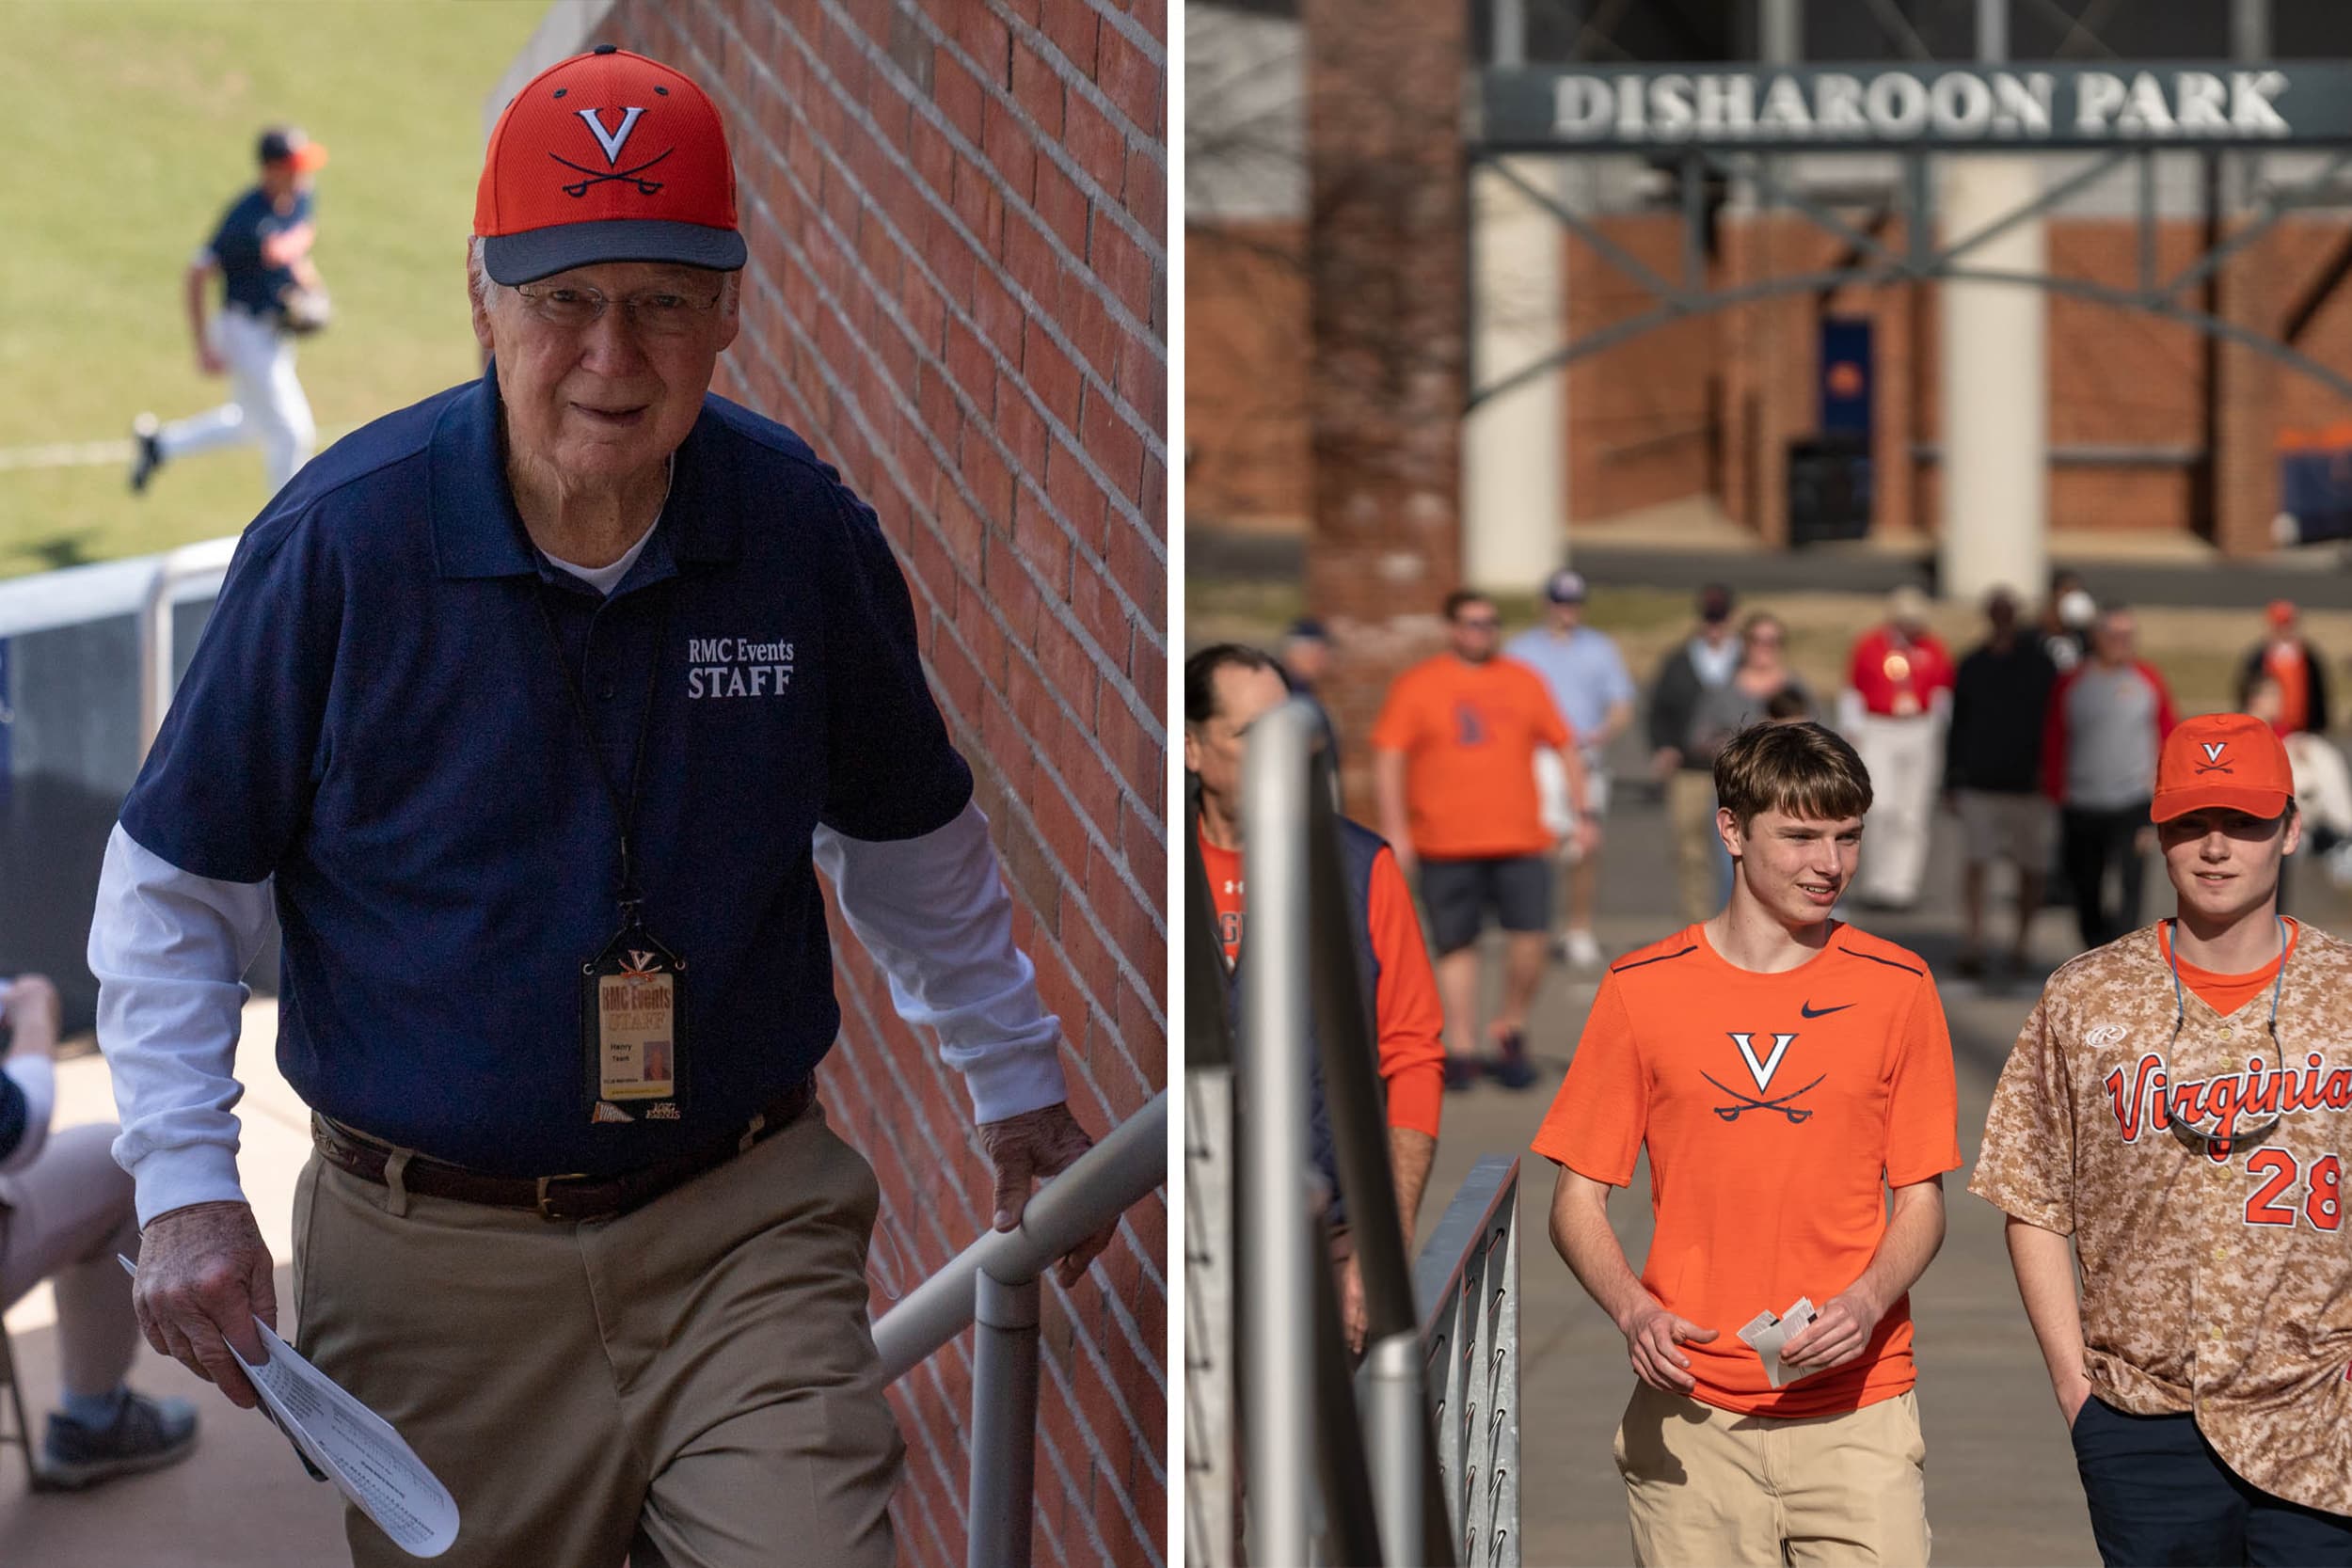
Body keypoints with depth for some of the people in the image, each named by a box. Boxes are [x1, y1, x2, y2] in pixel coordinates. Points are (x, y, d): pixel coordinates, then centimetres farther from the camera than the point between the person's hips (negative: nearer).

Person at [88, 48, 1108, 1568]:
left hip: (749, 1229, 1)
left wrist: (1018, 1085, 25)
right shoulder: (339, 540, -10)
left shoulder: (806, 530, -2)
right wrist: (187, 1187, -9)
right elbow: (171, 890, -1)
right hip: (431, 1271, -1)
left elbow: (914, 840, 16)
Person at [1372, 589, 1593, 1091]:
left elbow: (1564, 745, 17)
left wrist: (1582, 813, 10)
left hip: (1520, 841, 2)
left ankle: (1510, 1030, 13)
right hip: (1445, 845, -2)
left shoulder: (1523, 682, 12)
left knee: (1529, 940, -9)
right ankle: (1461, 1049, 9)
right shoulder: (1416, 686, 4)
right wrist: (1394, 829, -8)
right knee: (1456, 945, 2)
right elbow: (1388, 755, 0)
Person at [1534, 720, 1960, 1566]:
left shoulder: (1896, 986, 5)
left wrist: (1865, 1302, -12)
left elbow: (1921, 1201, 7)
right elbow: (1578, 1200, 6)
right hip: (1690, 1411, 0)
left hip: (1857, 1407, 0)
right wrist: (1631, 1308, -13)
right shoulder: (1642, 988, 4)